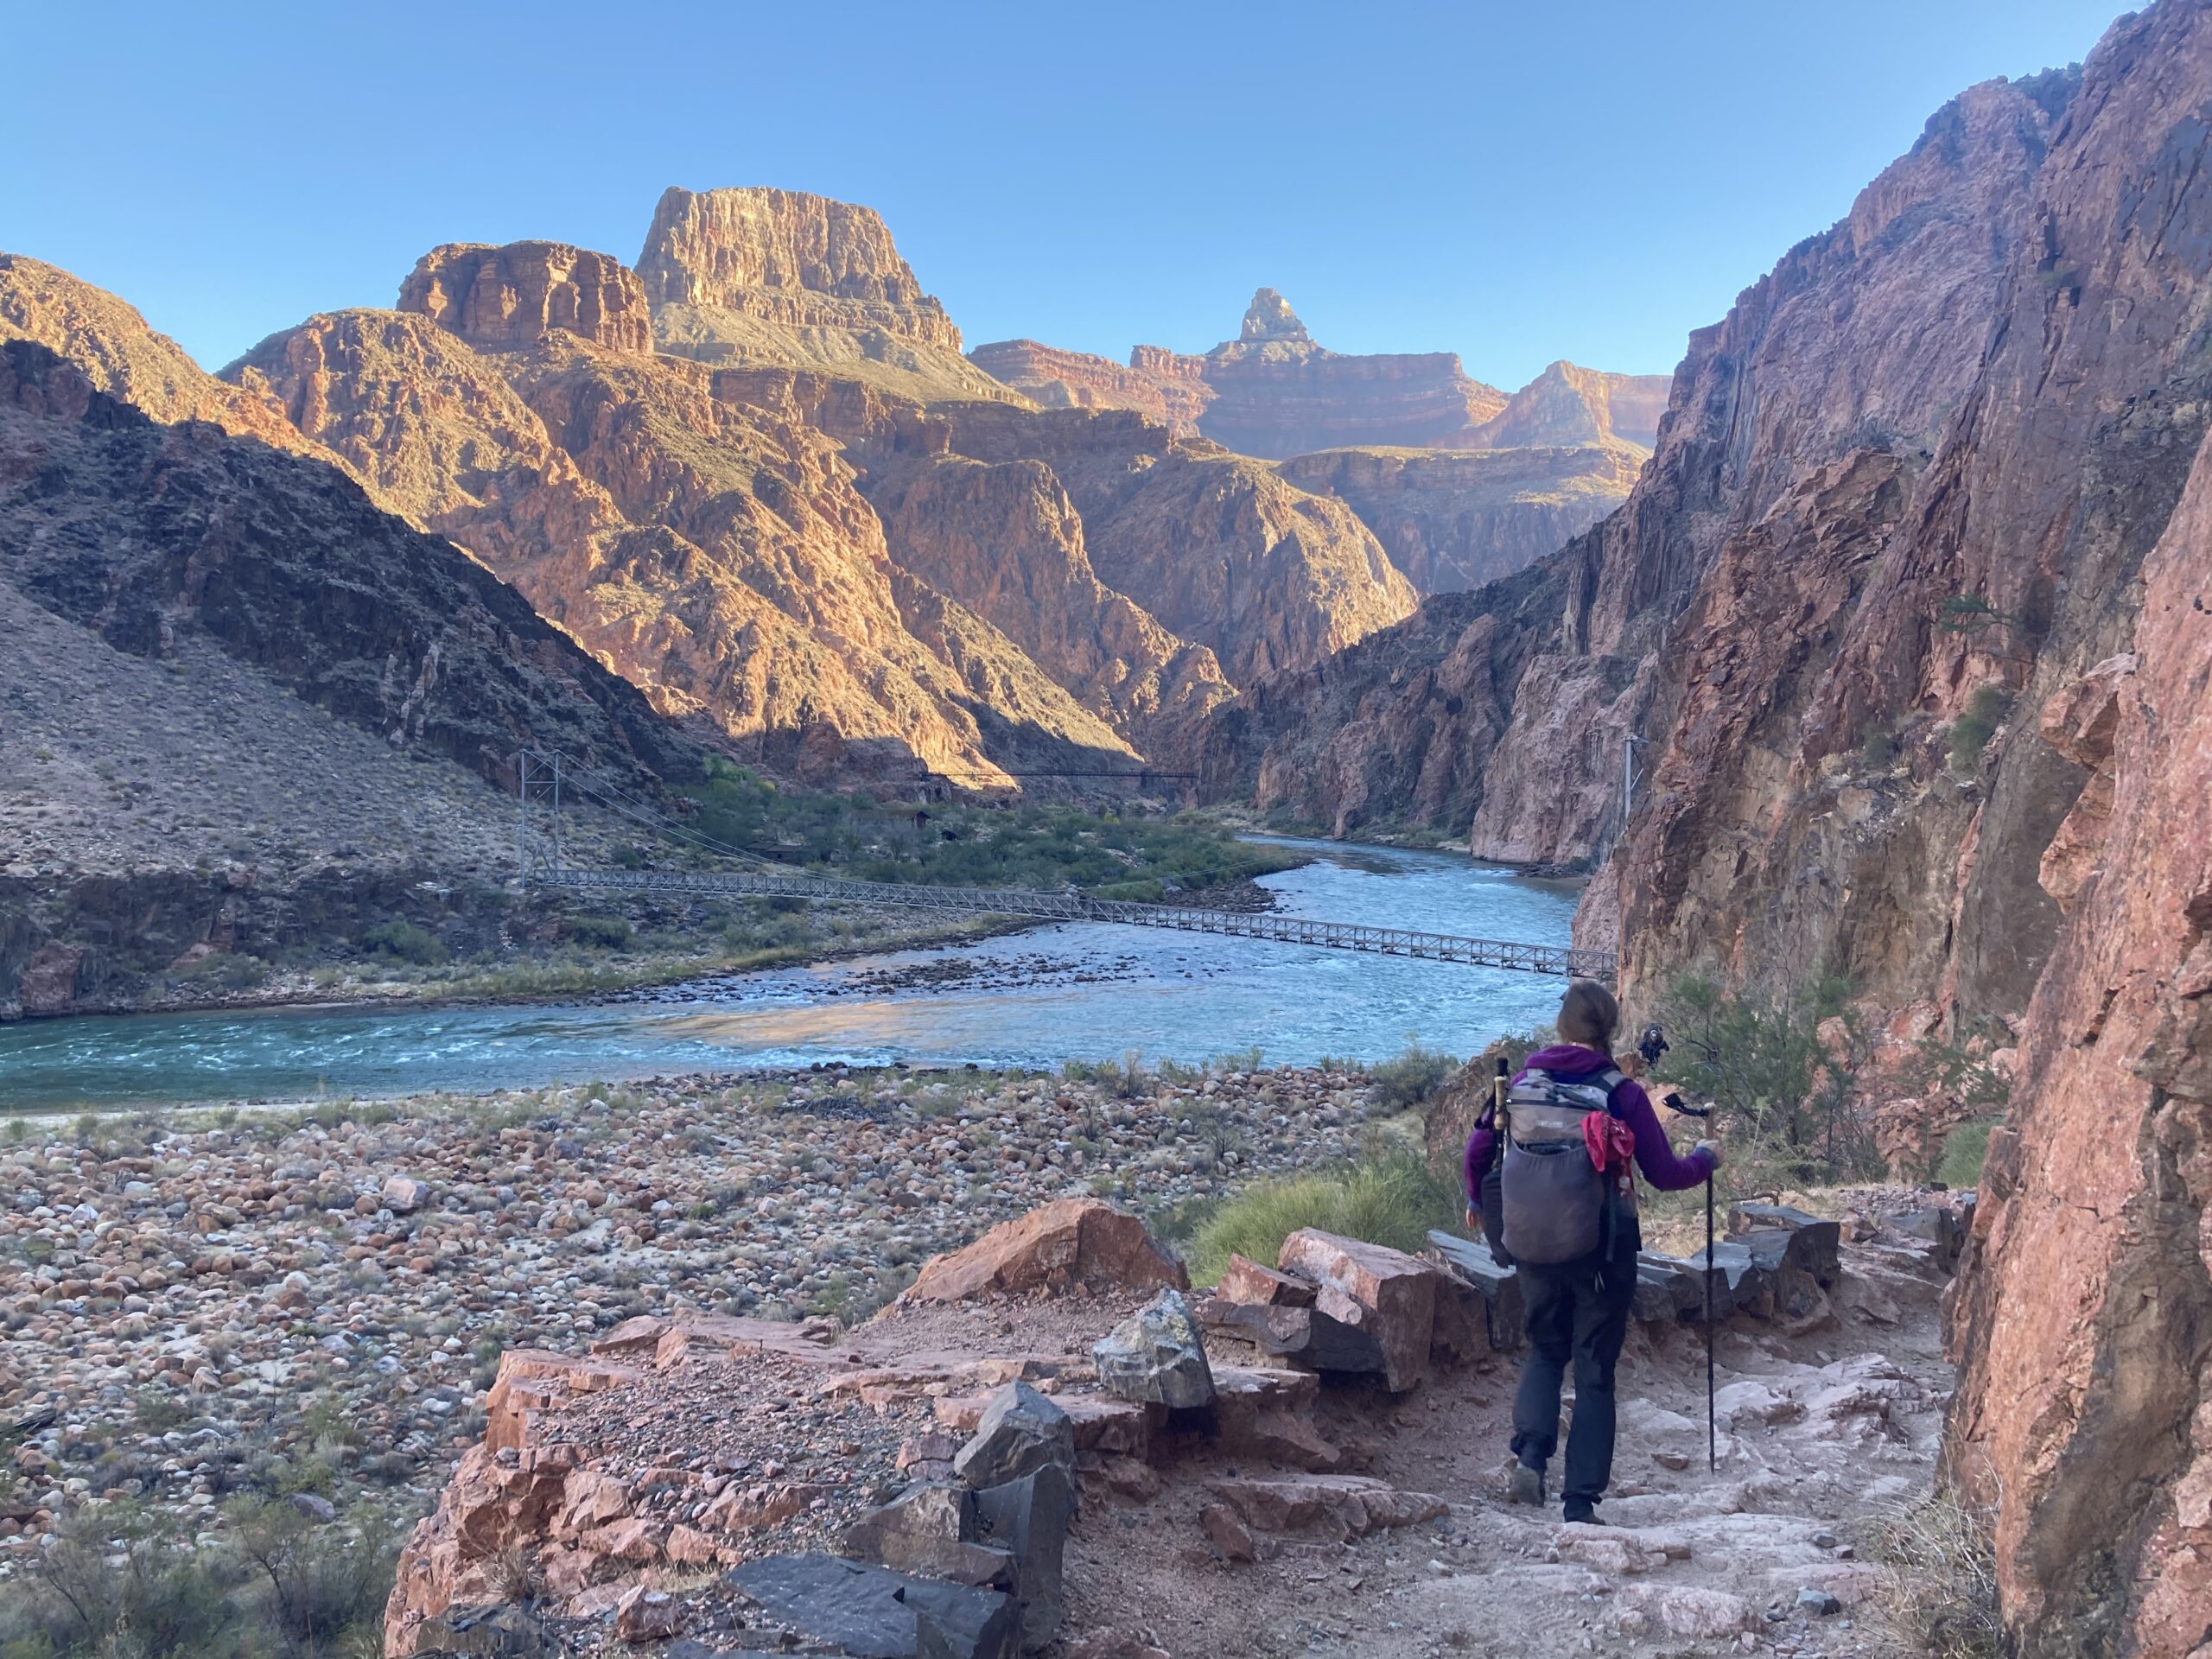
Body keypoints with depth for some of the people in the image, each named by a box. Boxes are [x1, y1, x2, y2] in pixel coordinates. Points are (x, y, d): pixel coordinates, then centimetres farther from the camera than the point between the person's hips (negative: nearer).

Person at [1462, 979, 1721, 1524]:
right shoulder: (1623, 1092, -9)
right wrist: (1707, 1157, 16)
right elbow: (1664, 1175, -5)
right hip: (1604, 1248, -2)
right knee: (1595, 1370, 9)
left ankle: (1529, 1454, 0)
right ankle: (1580, 1500, 10)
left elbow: (1480, 1147, 4)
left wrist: (1478, 1200, 23)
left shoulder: (1527, 1081, -1)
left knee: (1545, 1349, 22)